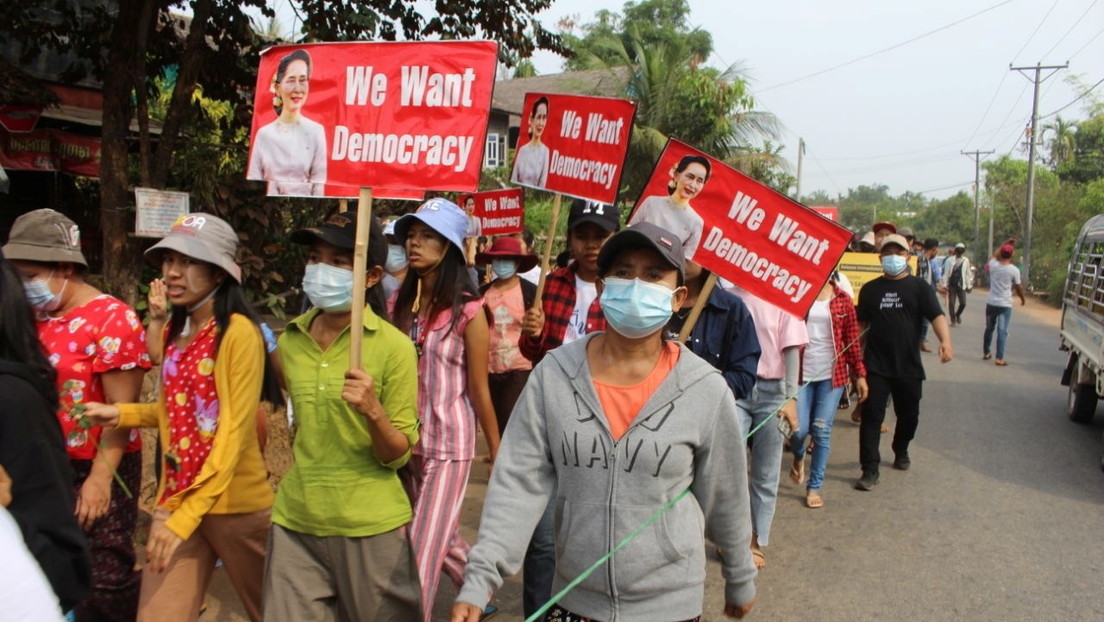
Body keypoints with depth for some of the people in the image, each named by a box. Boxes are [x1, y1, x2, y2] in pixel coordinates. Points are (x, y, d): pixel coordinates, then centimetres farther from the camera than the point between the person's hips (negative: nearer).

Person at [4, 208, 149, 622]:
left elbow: (121, 410, -16)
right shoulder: (37, 318, 8)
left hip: (99, 471, -7)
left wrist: (99, 479, -20)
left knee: (103, 578, 3)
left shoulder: (112, 319, -13)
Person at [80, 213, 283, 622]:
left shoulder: (238, 332, -15)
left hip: (233, 502, -6)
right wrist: (122, 414, 0)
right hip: (174, 497, 6)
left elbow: (234, 431, -19)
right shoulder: (175, 330, 8)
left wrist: (188, 515, -22)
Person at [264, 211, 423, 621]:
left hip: (370, 526, -4)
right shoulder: (290, 339, 1)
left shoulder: (393, 346, -13)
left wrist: (373, 411, -28)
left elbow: (398, 456, -11)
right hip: (295, 522, 4)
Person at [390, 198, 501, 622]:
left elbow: (479, 389, -8)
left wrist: (496, 450, -2)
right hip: (406, 440, 6)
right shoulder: (401, 304, 4)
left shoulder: (467, 310, -12)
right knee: (442, 540, 21)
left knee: (423, 552, -4)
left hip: (448, 444, -6)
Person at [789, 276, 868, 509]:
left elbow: (852, 339, 6)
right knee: (799, 429, -2)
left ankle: (814, 487, 15)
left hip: (832, 374, 1)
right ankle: (798, 457, 35)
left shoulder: (842, 299, 3)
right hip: (801, 373, -1)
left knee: (822, 430, 0)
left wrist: (860, 374, 5)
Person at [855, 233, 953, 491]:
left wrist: (945, 340, -29)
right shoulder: (870, 289, 8)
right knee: (871, 416, -6)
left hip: (908, 365, 0)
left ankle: (901, 451, 42)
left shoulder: (919, 287, 1)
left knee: (908, 415, 14)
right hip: (876, 365, 0)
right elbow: (861, 322, 15)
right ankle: (870, 470, -2)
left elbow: (936, 316, -12)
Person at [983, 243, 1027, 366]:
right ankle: (999, 358, -8)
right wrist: (1023, 298, 17)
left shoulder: (993, 265, -4)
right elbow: (1018, 287, 0)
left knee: (989, 328, 18)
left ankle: (986, 352, 30)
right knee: (1002, 331, -4)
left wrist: (1004, 244, 26)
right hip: (1005, 305, -4)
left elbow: (995, 255, 20)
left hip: (991, 303, 4)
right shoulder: (1014, 270, -12)